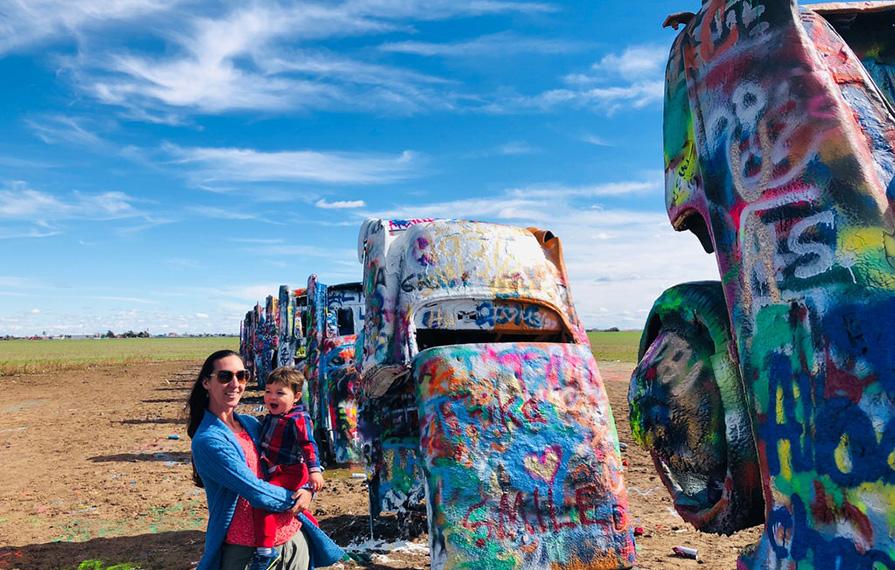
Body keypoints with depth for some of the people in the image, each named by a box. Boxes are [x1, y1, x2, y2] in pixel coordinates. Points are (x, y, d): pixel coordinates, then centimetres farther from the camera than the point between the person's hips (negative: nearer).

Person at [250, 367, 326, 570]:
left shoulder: (298, 419, -18)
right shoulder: (271, 417, 8)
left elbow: (309, 445, -24)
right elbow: (264, 442, 26)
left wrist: (314, 470, -32)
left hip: (290, 473, -10)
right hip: (275, 473, 10)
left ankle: (265, 550, -20)